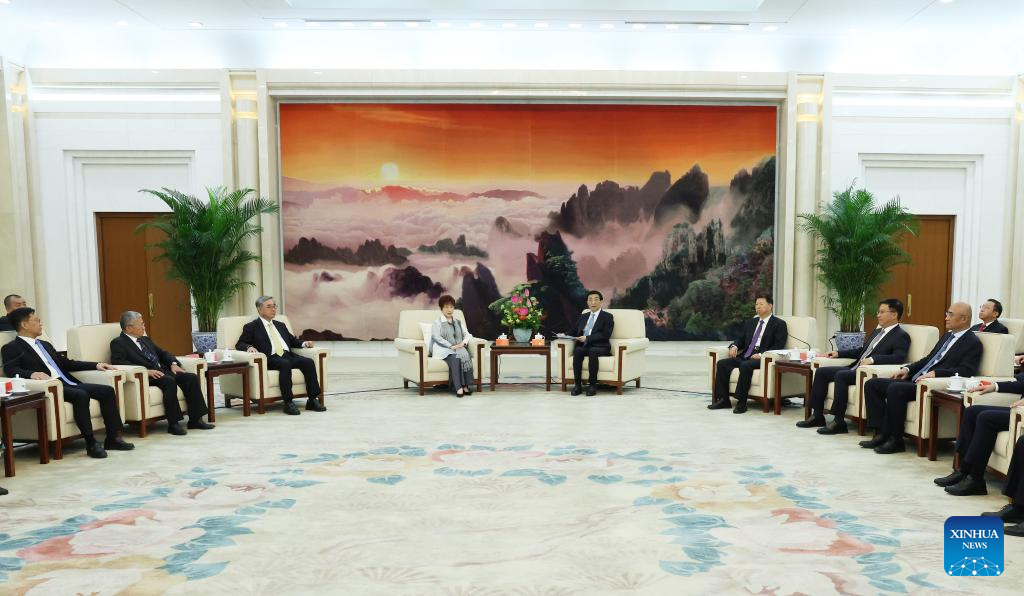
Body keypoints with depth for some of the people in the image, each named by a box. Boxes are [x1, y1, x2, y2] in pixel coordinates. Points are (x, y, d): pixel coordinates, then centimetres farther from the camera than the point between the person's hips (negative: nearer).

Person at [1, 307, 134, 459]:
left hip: (68, 383, 8)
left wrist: (96, 365, 18)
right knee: (81, 395, -34)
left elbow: (66, 363, 29)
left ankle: (112, 438, -10)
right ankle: (91, 443, -27)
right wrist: (33, 374, -32)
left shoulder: (45, 344, 28)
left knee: (107, 391, -11)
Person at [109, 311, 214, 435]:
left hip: (162, 371, 7)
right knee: (169, 381, -34)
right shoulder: (118, 343, 2)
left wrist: (173, 364, 5)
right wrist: (146, 371, -24)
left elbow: (162, 353, 27)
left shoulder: (145, 339, 24)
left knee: (191, 378, -14)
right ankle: (173, 424, -29)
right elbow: (118, 361, -15)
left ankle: (195, 419, -13)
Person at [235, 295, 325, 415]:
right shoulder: (251, 327, 12)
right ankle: (288, 403, -34)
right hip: (271, 359, -5)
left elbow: (292, 340, 33)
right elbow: (239, 344, 6)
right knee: (285, 364, -38)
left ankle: (312, 400, -24)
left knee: (309, 362, -24)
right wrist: (249, 347, -17)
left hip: (288, 355, 5)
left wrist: (304, 343, 11)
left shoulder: (280, 325, 29)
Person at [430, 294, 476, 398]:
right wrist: (451, 346, -19)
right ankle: (458, 387, -40)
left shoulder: (458, 322, 23)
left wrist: (463, 343, -8)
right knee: (454, 357, -36)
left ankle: (467, 386, -34)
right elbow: (436, 337, -9)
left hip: (459, 349, 4)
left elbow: (467, 334, 16)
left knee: (466, 356, -30)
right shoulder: (437, 323, 6)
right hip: (443, 350, -4)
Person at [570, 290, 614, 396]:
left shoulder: (607, 316, 6)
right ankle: (577, 385, -28)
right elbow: (575, 332, 23)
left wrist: (587, 338, -17)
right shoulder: (583, 317, 23)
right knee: (577, 351, -31)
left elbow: (605, 335, -8)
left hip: (600, 347, -3)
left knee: (592, 351, -37)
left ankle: (592, 385, -30)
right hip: (583, 346, 4)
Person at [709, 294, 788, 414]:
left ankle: (741, 402, -29)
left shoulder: (779, 324, 3)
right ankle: (723, 399, -14)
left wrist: (762, 354, -21)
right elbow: (741, 339, 23)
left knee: (745, 365, -36)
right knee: (721, 363, -15)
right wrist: (734, 346, -1)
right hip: (744, 356, 7)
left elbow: (779, 346, -7)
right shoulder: (750, 322, 22)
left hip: (762, 359, -7)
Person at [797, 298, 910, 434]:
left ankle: (839, 422, -25)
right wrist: (839, 353, 19)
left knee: (840, 375, -32)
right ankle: (817, 416, -1)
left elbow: (899, 358, -20)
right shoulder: (877, 331, 23)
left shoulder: (902, 336, -4)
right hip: (855, 368, 9)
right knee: (821, 371, -2)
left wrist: (873, 359, -30)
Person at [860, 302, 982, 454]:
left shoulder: (973, 343, -3)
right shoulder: (947, 336, 23)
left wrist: (936, 373, -25)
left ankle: (895, 440, -20)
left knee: (895, 388, -33)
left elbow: (966, 371, -16)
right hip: (915, 379, 9)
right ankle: (882, 434, -9)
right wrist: (907, 368, 11)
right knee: (872, 384, -6)